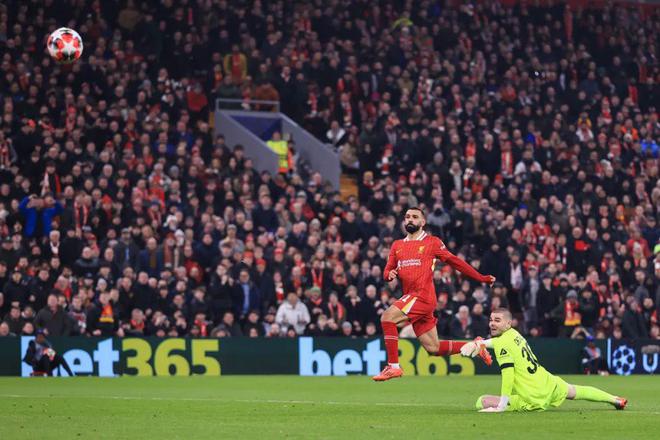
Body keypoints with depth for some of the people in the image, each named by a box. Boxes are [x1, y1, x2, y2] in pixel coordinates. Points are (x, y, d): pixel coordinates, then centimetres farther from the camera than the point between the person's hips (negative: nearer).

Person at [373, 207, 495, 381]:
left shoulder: (432, 242, 4)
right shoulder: (397, 246, 19)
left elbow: (454, 261, 8)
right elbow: (387, 271, 20)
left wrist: (481, 278, 9)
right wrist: (390, 274, -6)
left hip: (423, 295, -6)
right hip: (411, 298, 6)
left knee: (387, 317, -23)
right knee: (433, 348, 7)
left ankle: (393, 366, -19)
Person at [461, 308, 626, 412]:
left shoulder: (502, 344, -16)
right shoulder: (513, 333, 7)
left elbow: (508, 375, -23)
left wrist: (502, 406, -22)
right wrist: (480, 343, 21)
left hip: (534, 399, -8)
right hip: (549, 385, 8)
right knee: (573, 392, 35)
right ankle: (615, 400, 49)